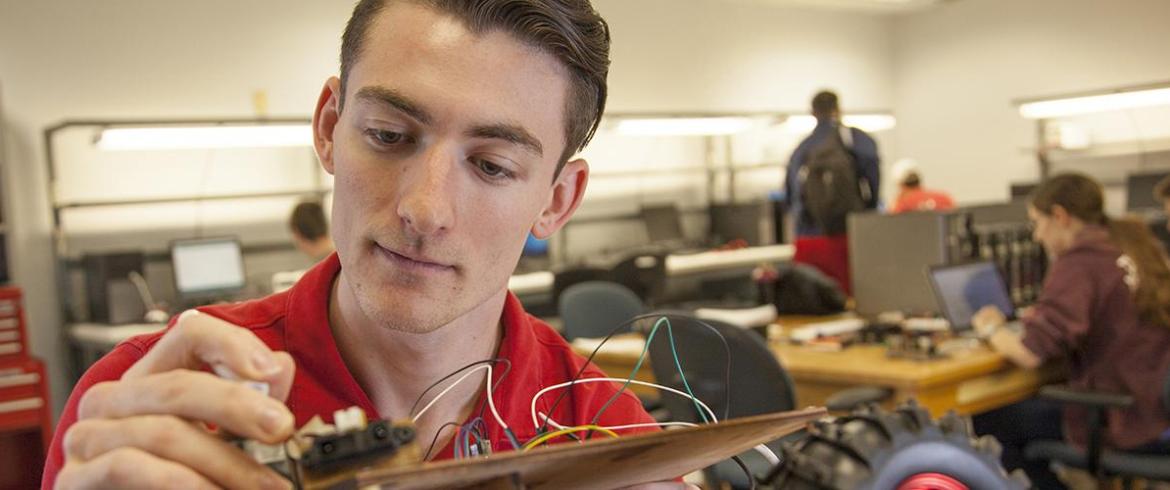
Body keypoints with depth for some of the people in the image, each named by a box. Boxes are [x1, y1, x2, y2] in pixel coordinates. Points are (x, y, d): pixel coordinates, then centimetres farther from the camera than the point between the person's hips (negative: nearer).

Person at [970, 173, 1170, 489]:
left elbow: (1031, 355, -24)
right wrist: (1044, 318, 12)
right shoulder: (1138, 245, 7)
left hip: (1118, 427, -8)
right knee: (1030, 405, 26)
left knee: (987, 420, 8)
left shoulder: (1078, 264, -18)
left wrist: (991, 329, -4)